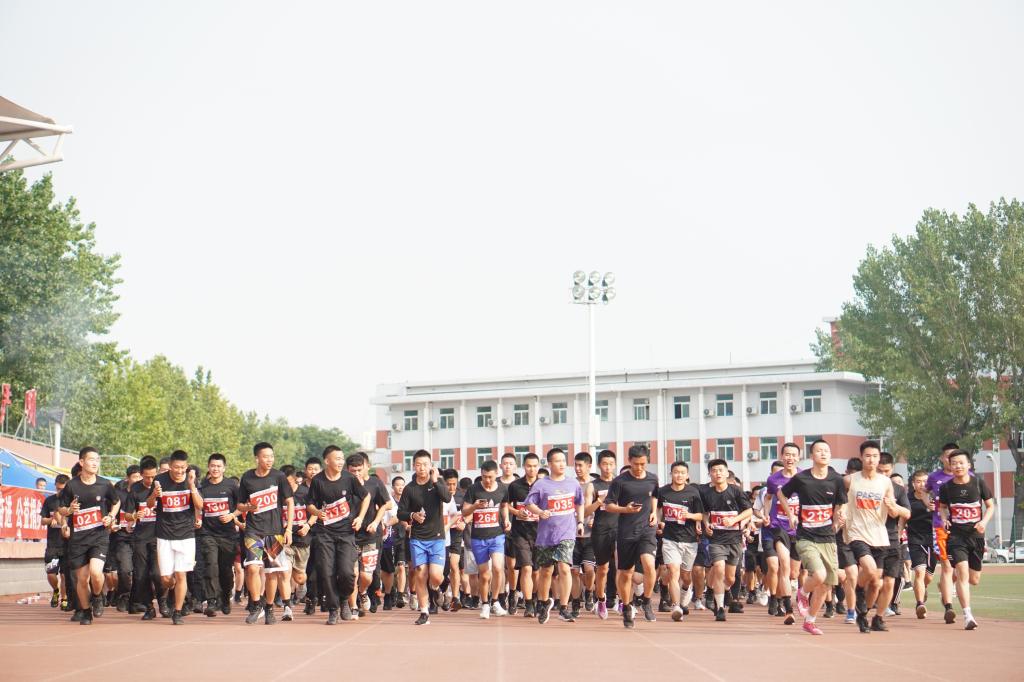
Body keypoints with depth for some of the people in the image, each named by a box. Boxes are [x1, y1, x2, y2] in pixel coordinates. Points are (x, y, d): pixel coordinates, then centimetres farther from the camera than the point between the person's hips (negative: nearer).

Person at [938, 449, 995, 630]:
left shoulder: (978, 483, -3)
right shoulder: (946, 487, -3)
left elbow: (991, 506, 7)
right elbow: (942, 506, 15)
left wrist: (984, 521, -11)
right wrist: (944, 519, -5)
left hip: (976, 535, 2)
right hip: (956, 535, -2)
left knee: (974, 580, 9)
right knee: (963, 572, -18)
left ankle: (954, 579, 45)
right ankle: (967, 616, -16)